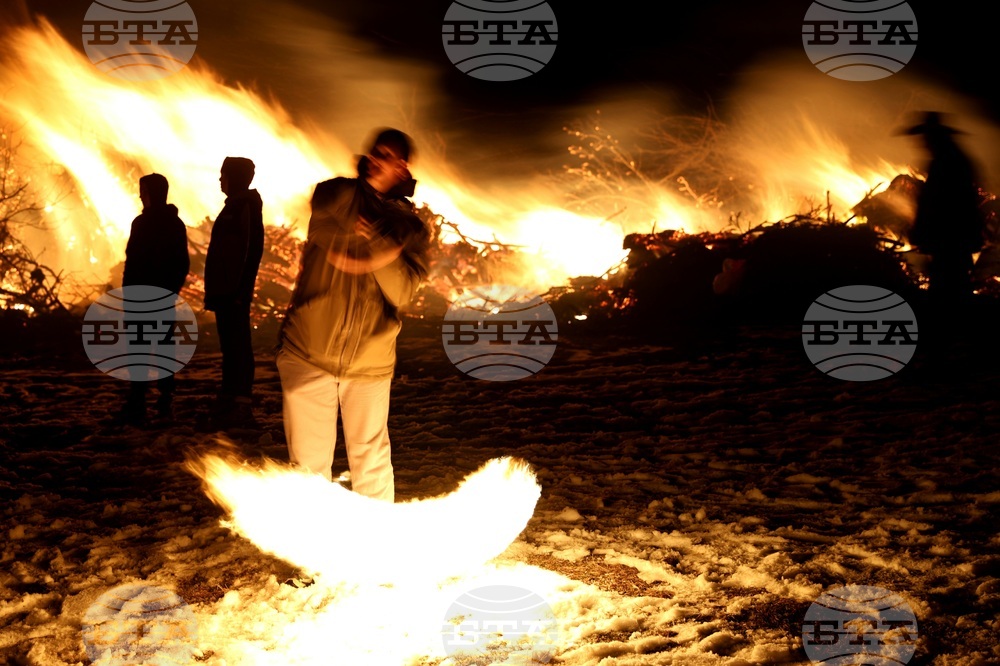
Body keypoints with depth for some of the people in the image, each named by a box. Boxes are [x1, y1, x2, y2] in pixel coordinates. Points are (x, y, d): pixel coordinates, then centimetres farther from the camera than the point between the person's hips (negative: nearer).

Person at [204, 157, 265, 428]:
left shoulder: (245, 206, -11)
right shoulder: (235, 205, 18)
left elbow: (253, 248, -18)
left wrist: (241, 288, -23)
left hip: (235, 290, -10)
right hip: (225, 289, 10)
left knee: (237, 346, -9)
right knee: (231, 346, 11)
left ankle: (242, 408, -8)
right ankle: (228, 405, 16)